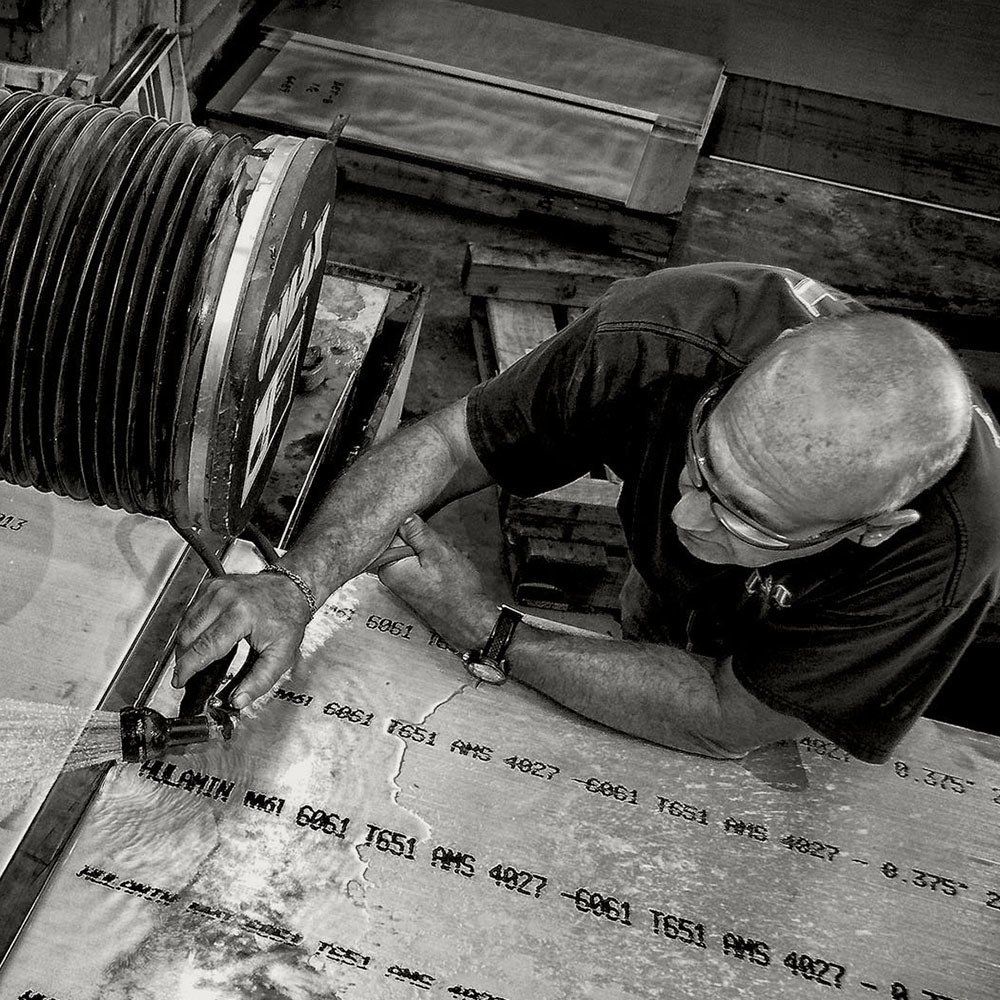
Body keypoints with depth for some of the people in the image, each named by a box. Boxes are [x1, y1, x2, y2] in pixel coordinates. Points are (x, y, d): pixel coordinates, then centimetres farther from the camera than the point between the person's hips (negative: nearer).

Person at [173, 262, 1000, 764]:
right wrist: (296, 585, -46)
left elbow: (730, 722, -37)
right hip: (661, 623, 2)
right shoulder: (665, 334, -40)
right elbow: (444, 444, -31)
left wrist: (489, 635, -37)